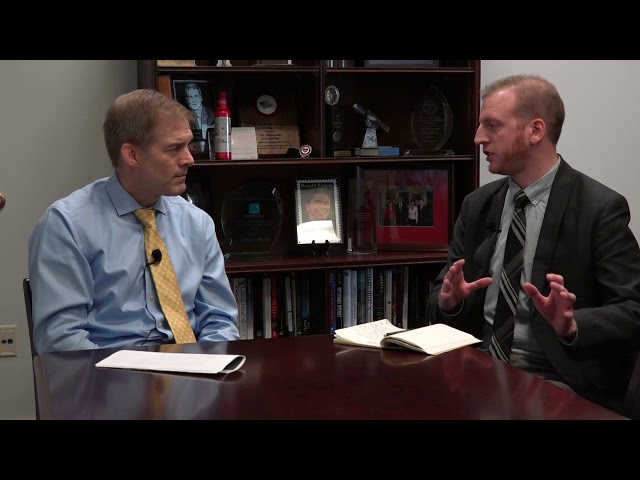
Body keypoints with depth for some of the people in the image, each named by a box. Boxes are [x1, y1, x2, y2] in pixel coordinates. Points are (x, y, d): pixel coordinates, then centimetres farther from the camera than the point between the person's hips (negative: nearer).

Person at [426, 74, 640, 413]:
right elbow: (438, 302, 11)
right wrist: (449, 300, -12)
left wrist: (572, 325, -28)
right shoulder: (477, 205, 8)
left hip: (555, 378, -4)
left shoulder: (600, 208, -7)